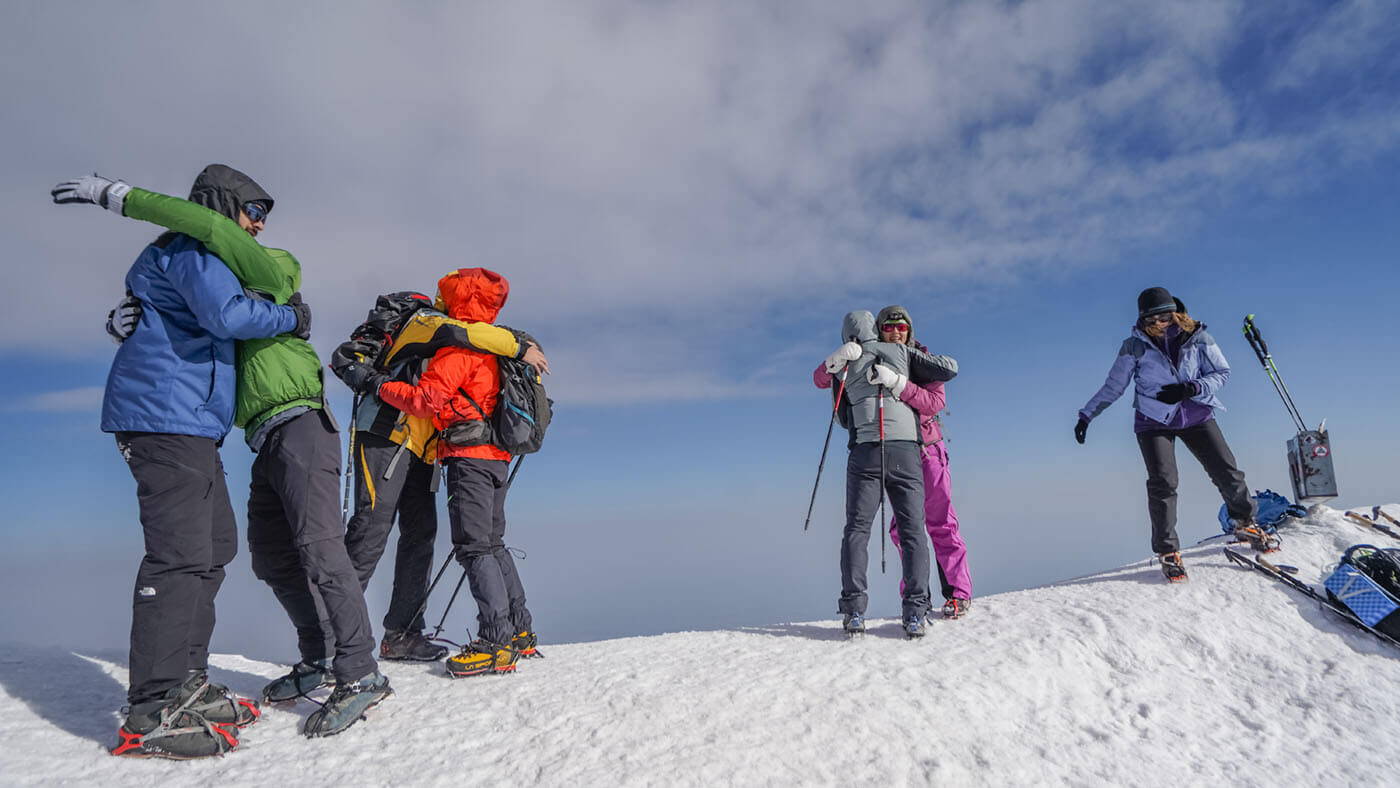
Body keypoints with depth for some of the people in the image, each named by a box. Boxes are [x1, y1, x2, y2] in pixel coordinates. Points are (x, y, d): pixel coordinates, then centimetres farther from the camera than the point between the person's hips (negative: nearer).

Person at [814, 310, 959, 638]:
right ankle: (915, 613, -5)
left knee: (856, 529, 4)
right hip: (906, 451, 1)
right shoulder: (901, 351, 13)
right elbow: (949, 369, 11)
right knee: (912, 530, 3)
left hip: (865, 452, 0)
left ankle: (853, 611, -5)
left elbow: (820, 378, 30)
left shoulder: (844, 363, 12)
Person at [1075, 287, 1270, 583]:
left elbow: (1222, 372, -2)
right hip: (1154, 422, -2)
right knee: (1163, 482, -13)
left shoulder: (1197, 337, -6)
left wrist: (1191, 388, -20)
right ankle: (1167, 550, -1)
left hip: (1196, 416, 2)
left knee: (1226, 471, 0)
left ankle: (1246, 524, 28)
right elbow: (1113, 387, 0)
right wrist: (1087, 414, -4)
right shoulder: (1134, 346, -8)